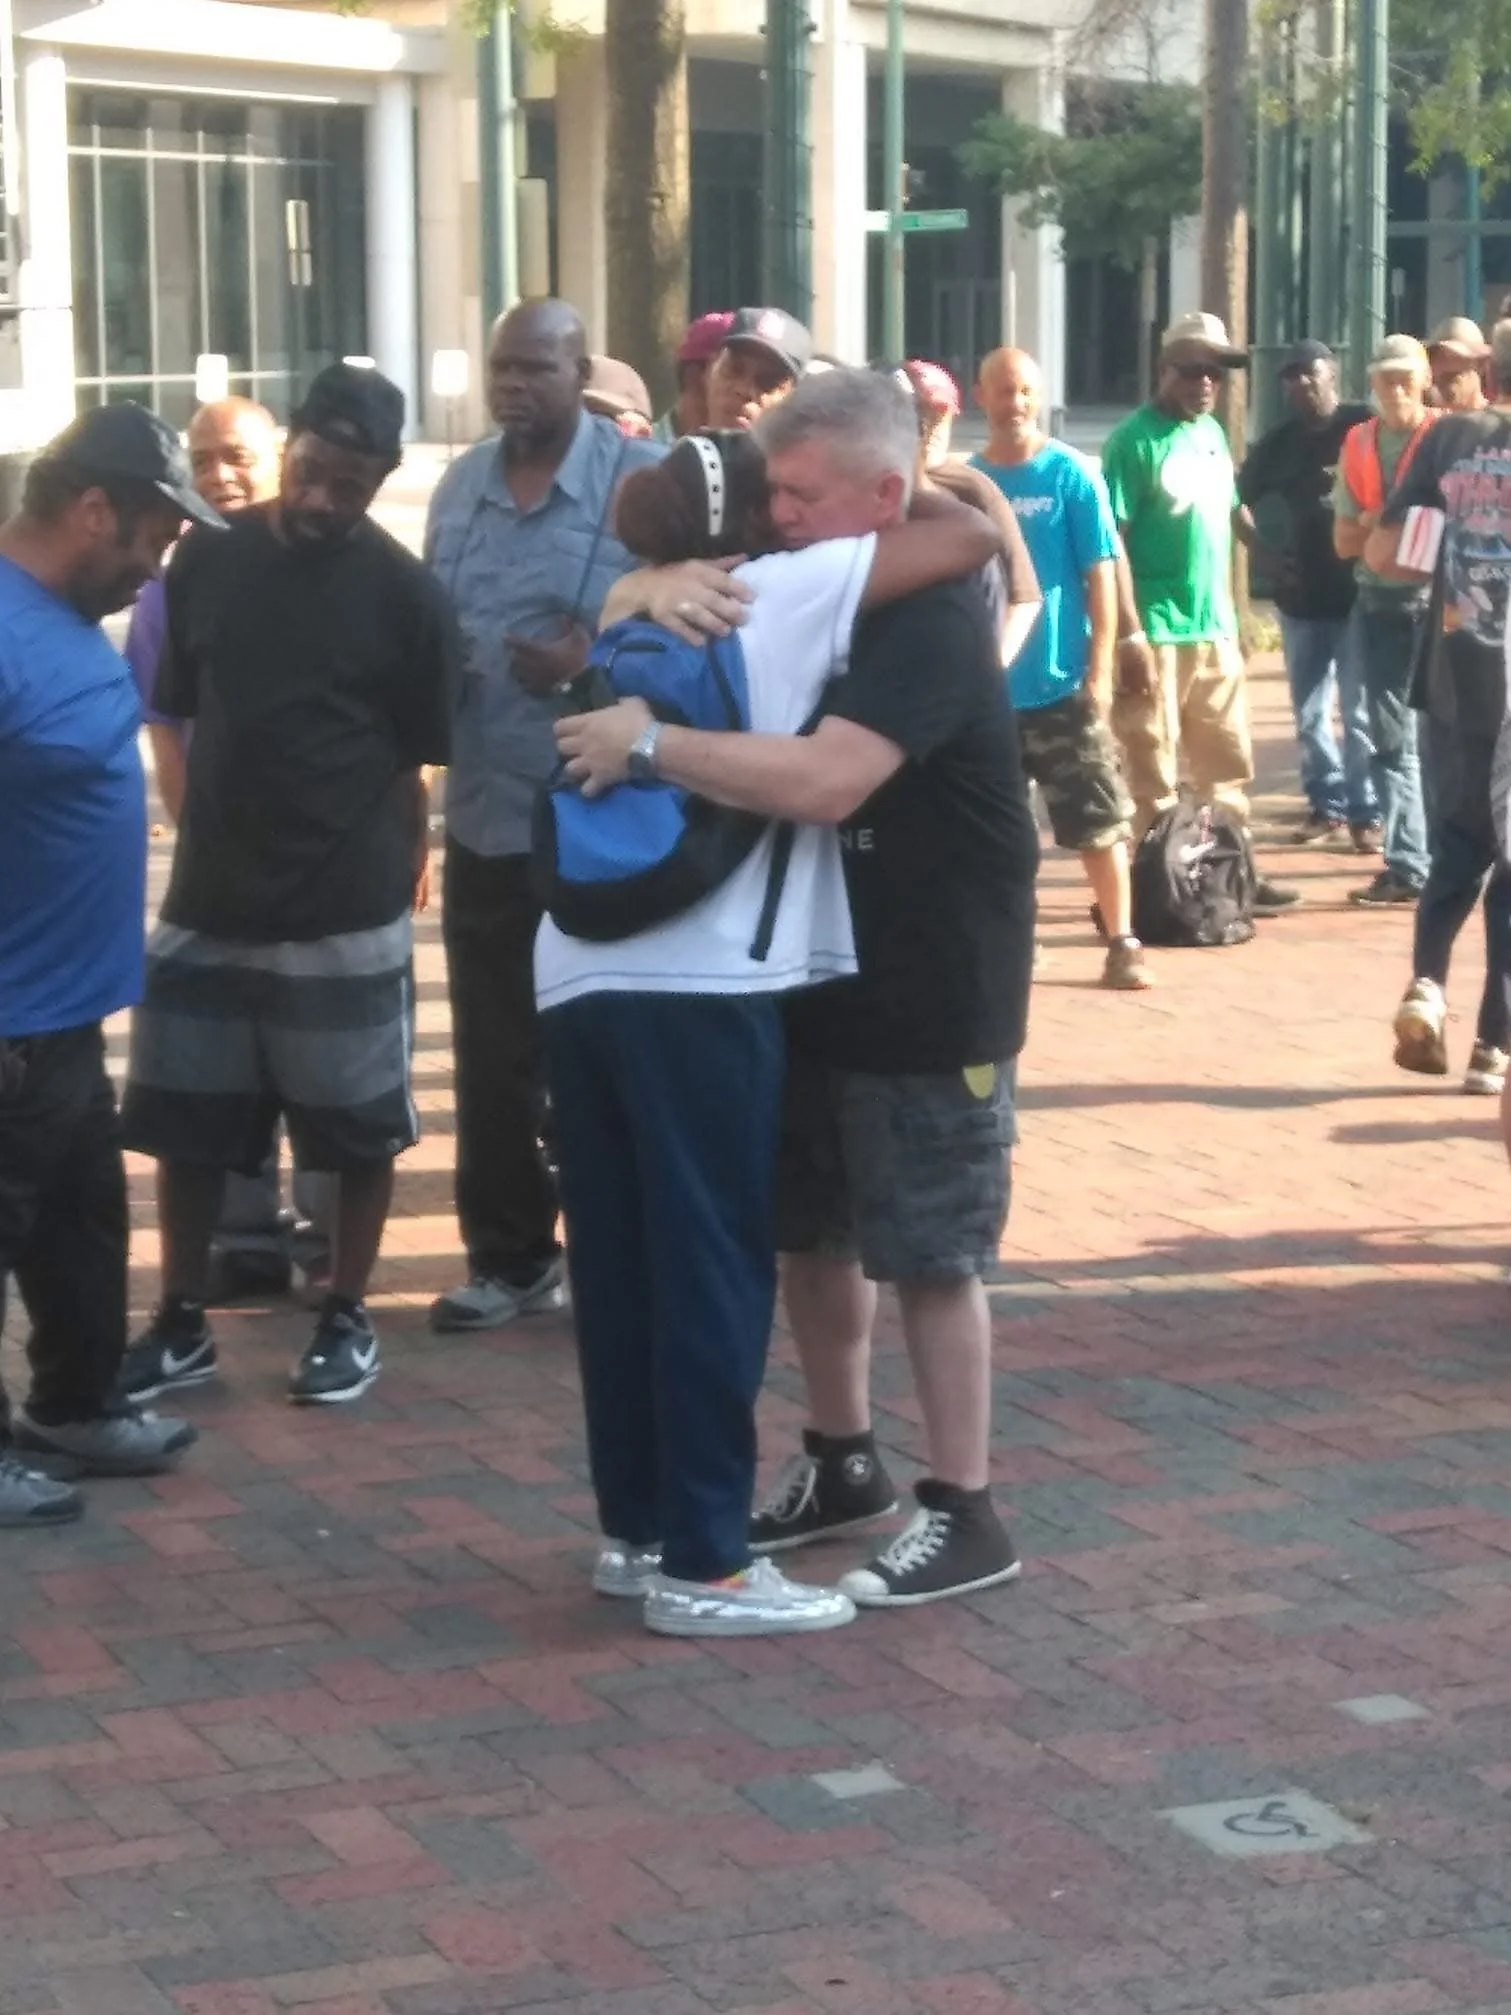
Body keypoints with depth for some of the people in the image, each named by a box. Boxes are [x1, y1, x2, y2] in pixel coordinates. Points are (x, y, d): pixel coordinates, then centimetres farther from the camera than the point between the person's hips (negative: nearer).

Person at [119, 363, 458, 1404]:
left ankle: (348, 1320, 22)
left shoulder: (404, 595, -6)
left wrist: (398, 873, -2)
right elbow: (174, 712, 11)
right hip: (208, 900, 3)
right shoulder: (207, 561, 2)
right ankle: (183, 1323, 22)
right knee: (185, 1124, 9)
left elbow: (418, 761, -1)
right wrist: (204, 828, 6)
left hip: (346, 911, -3)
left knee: (357, 1129, 7)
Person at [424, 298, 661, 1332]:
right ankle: (508, 1256, 23)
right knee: (493, 1054, 11)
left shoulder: (641, 478, -9)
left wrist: (595, 664, -23)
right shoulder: (462, 483, 11)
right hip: (485, 816, 6)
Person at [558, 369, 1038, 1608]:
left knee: (929, 1254, -1)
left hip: (932, 996, -8)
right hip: (815, 971, 9)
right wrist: (669, 589, -18)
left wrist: (650, 742, -29)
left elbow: (824, 780, -34)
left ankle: (965, 1515, 10)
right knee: (813, 1232, 17)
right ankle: (841, 1462, 33)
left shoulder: (931, 620, -22)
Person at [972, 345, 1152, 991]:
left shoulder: (1072, 475, -4)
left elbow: (1101, 575, -4)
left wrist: (1100, 670, -9)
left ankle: (1122, 945, 4)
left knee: (1099, 821, -2)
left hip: (1062, 682, -3)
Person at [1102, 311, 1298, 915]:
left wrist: (1234, 613, 14)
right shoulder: (1135, 440, -11)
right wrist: (1129, 634, -18)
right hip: (1157, 630, -8)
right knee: (1153, 772, -2)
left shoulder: (1213, 433, 12)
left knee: (1227, 764, 14)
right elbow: (1112, 542, -14)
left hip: (1215, 627, 8)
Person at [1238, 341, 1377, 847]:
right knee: (1309, 713, 10)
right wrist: (1265, 552, 3)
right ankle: (1327, 805, 21)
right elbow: (1241, 501, 16)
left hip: (1358, 592, -5)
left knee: (1359, 712, -3)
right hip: (1300, 596, 5)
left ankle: (1365, 812, 3)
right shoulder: (1276, 443, 7)